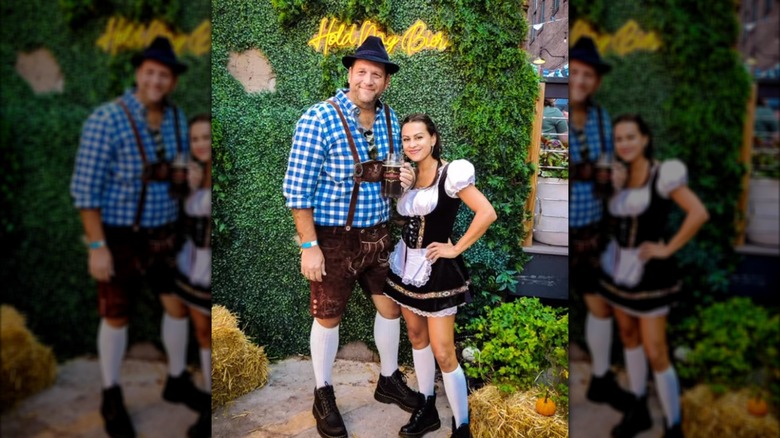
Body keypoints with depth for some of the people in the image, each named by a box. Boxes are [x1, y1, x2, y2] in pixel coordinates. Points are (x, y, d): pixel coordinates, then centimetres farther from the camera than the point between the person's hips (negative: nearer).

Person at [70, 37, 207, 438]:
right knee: (117, 317, 7)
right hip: (119, 237, -5)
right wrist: (97, 247, -18)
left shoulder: (176, 118, 1)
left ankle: (177, 382, 34)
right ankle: (112, 399, 29)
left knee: (178, 305, 11)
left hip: (163, 234, 6)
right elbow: (85, 188, -17)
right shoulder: (106, 120, -19)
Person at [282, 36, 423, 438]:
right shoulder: (319, 119, -17)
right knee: (329, 316, 8)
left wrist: (400, 178, -5)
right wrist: (308, 245, -18)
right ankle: (323, 396, 29)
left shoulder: (389, 118, 3)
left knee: (390, 307, 15)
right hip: (333, 238, -6)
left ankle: (389, 381, 39)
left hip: (378, 234, 6)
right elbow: (297, 188, -16)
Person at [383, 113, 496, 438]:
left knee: (443, 352, -3)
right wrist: (398, 185, 1)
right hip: (406, 264, 7)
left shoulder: (450, 174, -16)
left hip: (436, 269, -7)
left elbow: (487, 213, -23)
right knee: (416, 337, 17)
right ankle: (427, 409, 33)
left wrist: (456, 248, -17)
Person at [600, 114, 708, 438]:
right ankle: (640, 411, 34)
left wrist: (668, 249, -18)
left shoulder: (663, 174, -17)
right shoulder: (621, 175, 3)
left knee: (656, 354, -3)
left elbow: (699, 213, -24)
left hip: (647, 273, -7)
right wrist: (612, 185, -3)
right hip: (618, 266, 7)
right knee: (628, 335, 17)